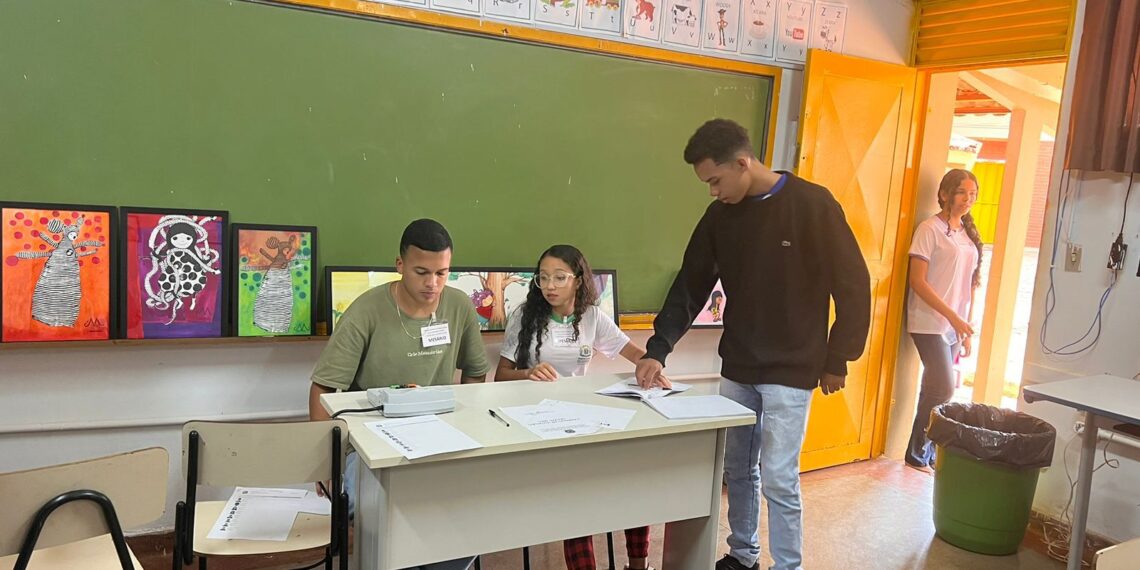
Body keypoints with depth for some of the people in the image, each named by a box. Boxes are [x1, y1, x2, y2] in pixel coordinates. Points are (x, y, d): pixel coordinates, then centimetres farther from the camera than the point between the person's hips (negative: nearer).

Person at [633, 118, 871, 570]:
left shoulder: (813, 204, -13)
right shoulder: (719, 216, 2)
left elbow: (852, 284, -9)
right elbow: (690, 287, 6)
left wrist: (837, 359, -6)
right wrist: (658, 349, -3)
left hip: (790, 370, -5)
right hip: (737, 367, 5)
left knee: (777, 477, -3)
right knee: (738, 470, 14)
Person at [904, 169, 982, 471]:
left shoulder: (968, 233, 12)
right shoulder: (930, 228, -8)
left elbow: (969, 284, 15)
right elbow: (918, 281, -13)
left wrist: (966, 324, 11)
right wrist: (953, 317, -16)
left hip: (955, 326, 6)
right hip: (930, 323, -6)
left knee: (935, 390, 8)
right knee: (944, 389, -9)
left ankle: (927, 452, 19)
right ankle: (916, 453, 6)